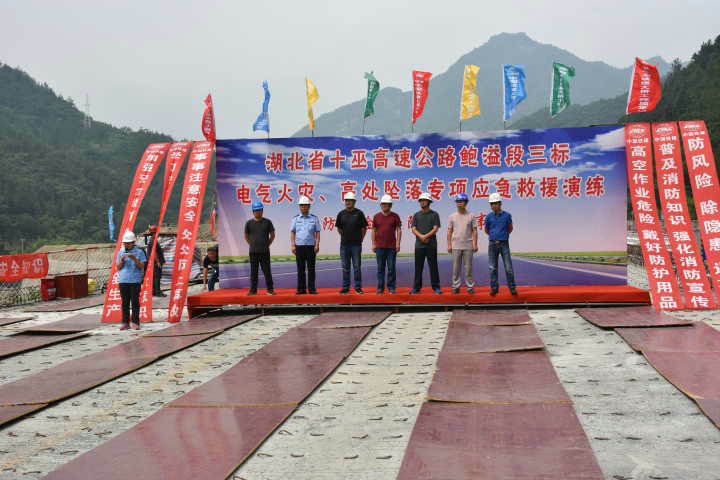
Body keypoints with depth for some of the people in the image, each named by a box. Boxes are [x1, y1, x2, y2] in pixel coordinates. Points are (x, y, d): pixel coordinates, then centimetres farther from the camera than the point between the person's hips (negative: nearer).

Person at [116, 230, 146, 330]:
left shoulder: (139, 252, 2)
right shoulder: (121, 252, 12)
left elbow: (142, 266, -2)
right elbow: (118, 267, 11)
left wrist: (135, 259, -17)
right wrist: (121, 260, -8)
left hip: (135, 281, -3)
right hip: (123, 281, 3)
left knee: (135, 302, -2)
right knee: (125, 302, 4)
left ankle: (135, 322, 3)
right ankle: (125, 323, 8)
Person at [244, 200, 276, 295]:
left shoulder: (267, 222, 4)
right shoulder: (249, 223, 5)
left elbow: (272, 235, 10)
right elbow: (246, 236, 14)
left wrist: (267, 245, 5)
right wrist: (252, 245, 7)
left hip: (265, 251, -1)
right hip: (253, 252, 1)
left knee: (267, 271, 0)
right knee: (253, 272, 5)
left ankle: (270, 289, 6)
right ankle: (253, 290, 11)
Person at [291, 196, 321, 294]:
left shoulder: (314, 218, 5)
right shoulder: (295, 219, 8)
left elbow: (317, 232, 3)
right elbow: (292, 233, 7)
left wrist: (317, 245, -6)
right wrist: (292, 245, -2)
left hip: (311, 246, -1)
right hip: (299, 246, 1)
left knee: (311, 268, 0)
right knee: (300, 269, 3)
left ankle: (312, 289, 4)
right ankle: (301, 289, 7)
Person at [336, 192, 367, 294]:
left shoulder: (359, 213, -2)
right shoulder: (341, 214, 5)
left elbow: (364, 228, 4)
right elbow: (339, 228, 15)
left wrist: (360, 239, 2)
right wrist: (345, 237, 11)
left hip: (356, 244, -2)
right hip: (344, 244, 3)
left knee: (357, 267, 1)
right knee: (345, 267, 7)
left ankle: (358, 287, 7)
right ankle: (345, 287, 13)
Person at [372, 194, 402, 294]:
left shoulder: (395, 216, 2)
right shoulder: (376, 216, 7)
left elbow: (399, 230, 2)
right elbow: (374, 230, 10)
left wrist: (398, 243, -6)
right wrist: (373, 244, 4)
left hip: (392, 246, -1)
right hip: (379, 246, 1)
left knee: (391, 268, 0)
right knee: (380, 268, 4)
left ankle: (391, 287, 6)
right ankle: (380, 287, 9)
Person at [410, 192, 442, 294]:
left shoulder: (434, 214, 5)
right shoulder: (416, 215, 11)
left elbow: (435, 229, -4)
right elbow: (414, 229, 3)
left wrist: (426, 236, -16)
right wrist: (421, 237, -15)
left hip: (431, 245, -2)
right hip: (419, 245, 2)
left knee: (433, 266, -1)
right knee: (418, 267, 4)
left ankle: (436, 287, 4)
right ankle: (417, 287, 9)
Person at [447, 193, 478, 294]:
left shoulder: (471, 216, 4)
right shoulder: (452, 216, 7)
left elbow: (474, 231, 2)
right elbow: (449, 232, 7)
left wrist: (475, 244, -6)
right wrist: (449, 245, 0)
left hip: (468, 246, -1)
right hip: (456, 246, 1)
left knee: (468, 267, 1)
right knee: (456, 267, 3)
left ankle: (470, 286, 8)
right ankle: (456, 286, 9)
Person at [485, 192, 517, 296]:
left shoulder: (507, 215, 0)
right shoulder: (489, 217, 3)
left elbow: (510, 229, 16)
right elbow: (486, 230, 18)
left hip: (504, 244, -1)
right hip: (492, 244, 2)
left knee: (508, 267, -3)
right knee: (493, 268, 4)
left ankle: (512, 288, 4)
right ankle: (494, 288, 10)